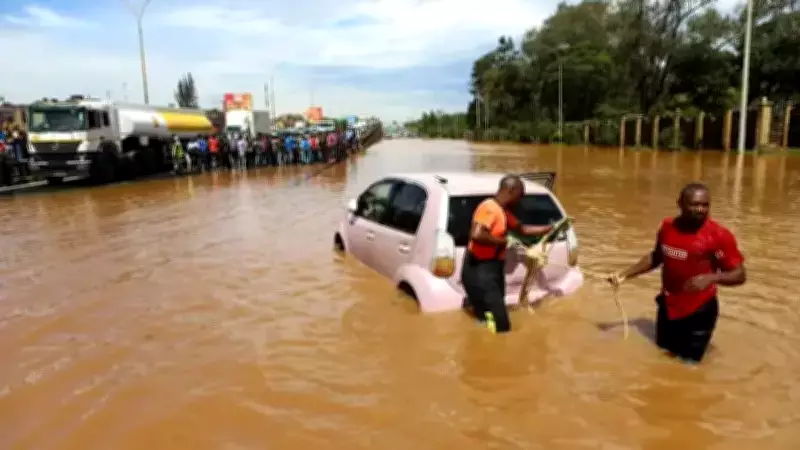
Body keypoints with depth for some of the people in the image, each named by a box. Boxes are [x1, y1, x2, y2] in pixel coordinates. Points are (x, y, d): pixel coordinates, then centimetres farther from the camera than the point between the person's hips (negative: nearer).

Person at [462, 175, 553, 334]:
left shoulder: (504, 211, 15)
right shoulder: (489, 207, -18)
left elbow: (522, 229, 30)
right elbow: (476, 235, -32)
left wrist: (550, 228, 27)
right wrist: (505, 241, -20)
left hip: (493, 269, 11)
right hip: (480, 271, -11)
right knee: (500, 327, -11)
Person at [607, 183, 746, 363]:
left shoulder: (719, 235, -19)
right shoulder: (667, 226, -4)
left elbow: (739, 275, -15)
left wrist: (711, 278, -34)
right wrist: (625, 274, 6)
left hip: (699, 310, -5)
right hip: (667, 306, 5)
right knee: (663, 353, 23)